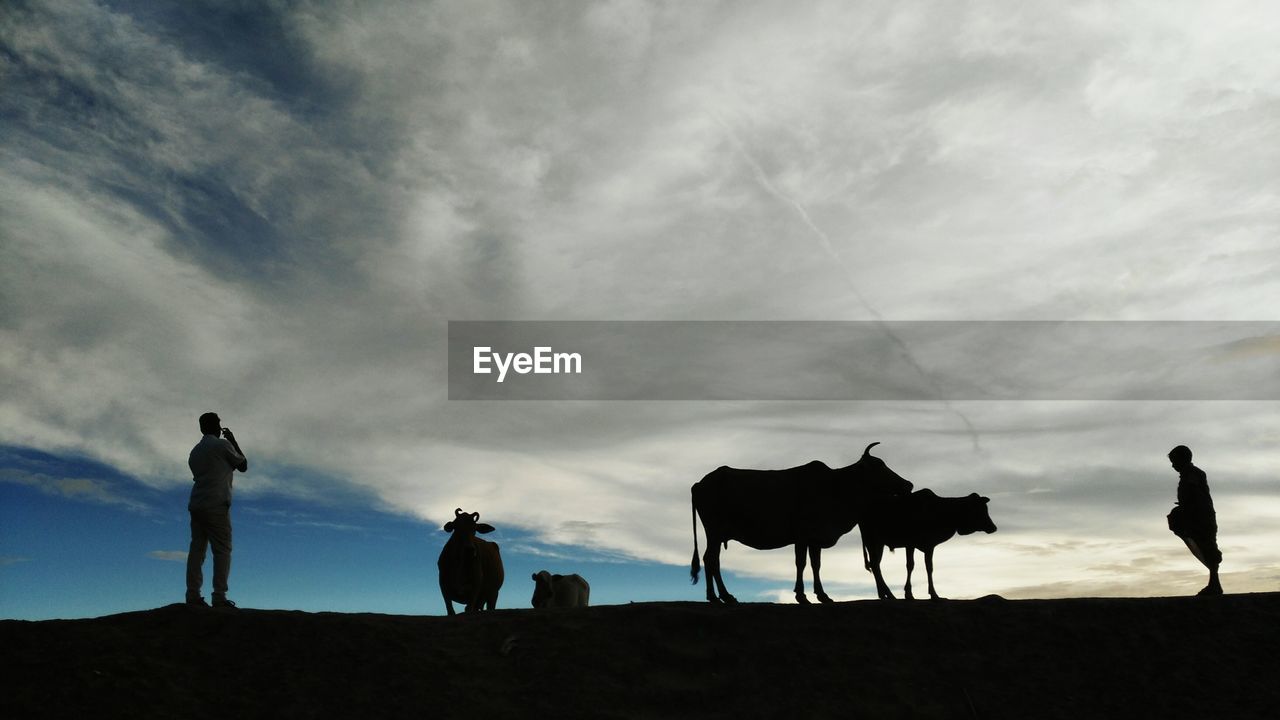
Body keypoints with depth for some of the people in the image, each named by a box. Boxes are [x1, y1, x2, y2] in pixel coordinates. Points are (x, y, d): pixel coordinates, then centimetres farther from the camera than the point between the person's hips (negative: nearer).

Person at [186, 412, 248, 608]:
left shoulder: (195, 450, 18)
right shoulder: (222, 445, -2)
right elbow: (243, 466, 8)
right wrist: (233, 441, 16)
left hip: (196, 505, 7)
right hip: (216, 505, -7)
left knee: (197, 549, 2)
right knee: (222, 550, -6)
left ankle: (193, 595, -5)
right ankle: (219, 596, -14)